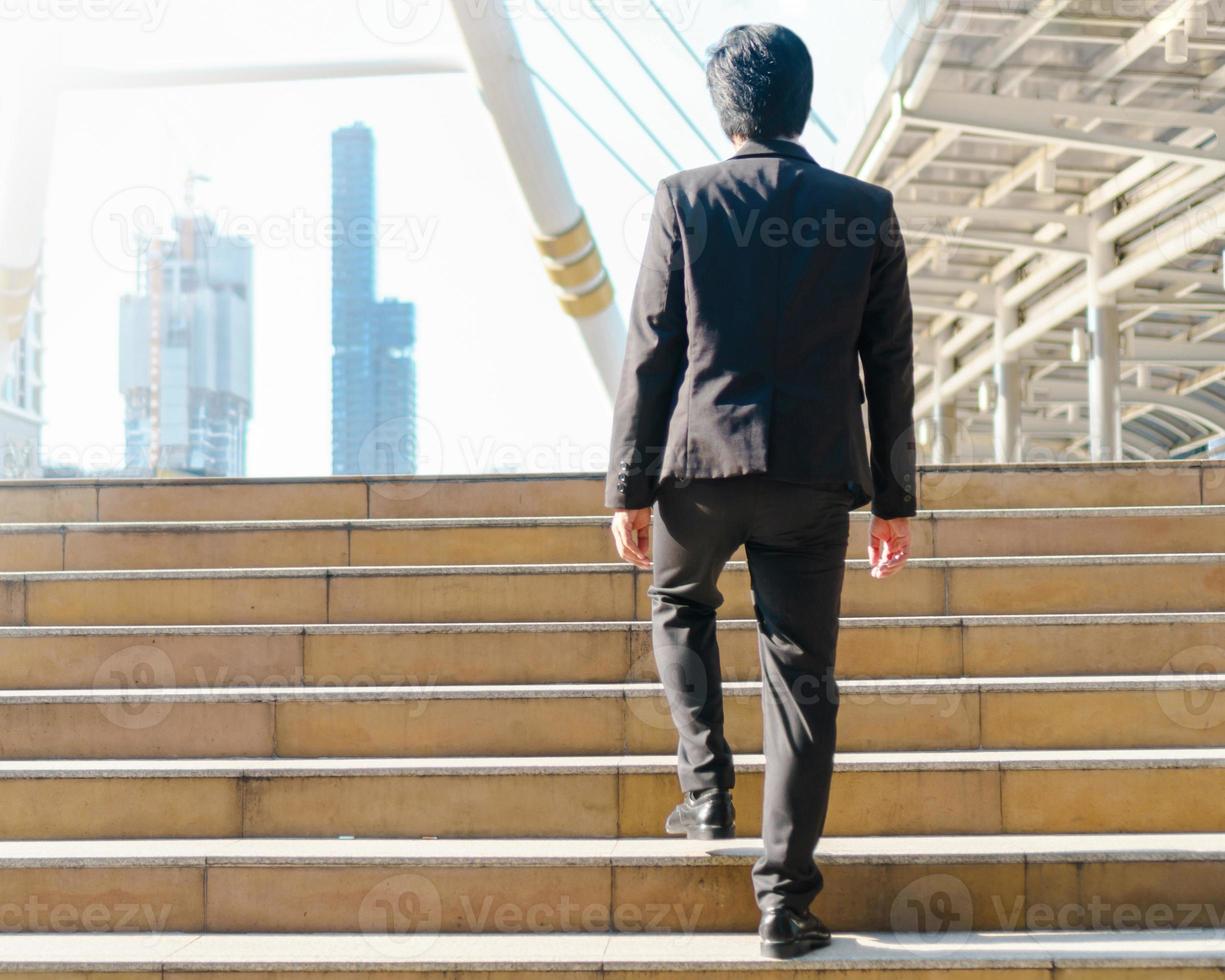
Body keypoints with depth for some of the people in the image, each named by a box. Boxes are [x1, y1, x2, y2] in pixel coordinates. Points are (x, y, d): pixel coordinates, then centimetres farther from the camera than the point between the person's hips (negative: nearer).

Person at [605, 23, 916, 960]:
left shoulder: (686, 200, -2)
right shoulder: (866, 211, 3)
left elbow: (651, 353, -3)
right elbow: (890, 368, 5)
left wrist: (630, 487, 3)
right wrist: (896, 500, 11)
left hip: (699, 461, 0)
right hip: (814, 474, 1)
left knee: (681, 604, 29)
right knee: (802, 680, 5)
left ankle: (708, 786, 20)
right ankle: (785, 900, 6)